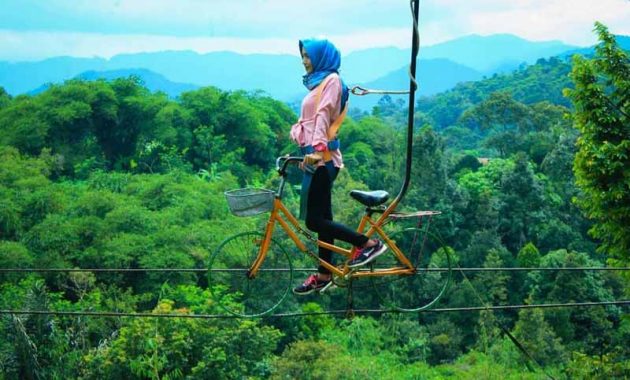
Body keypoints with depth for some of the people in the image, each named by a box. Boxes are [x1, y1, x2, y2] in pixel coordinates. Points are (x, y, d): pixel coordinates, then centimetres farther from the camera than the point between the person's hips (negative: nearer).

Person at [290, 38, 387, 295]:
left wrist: (317, 148, -32)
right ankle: (323, 277, 15)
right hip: (315, 157, 10)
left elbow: (323, 116, -21)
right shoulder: (318, 82, 21)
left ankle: (368, 243, -5)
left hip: (321, 159, -10)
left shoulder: (331, 80, -7)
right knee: (322, 219, 11)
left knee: (314, 221, -11)